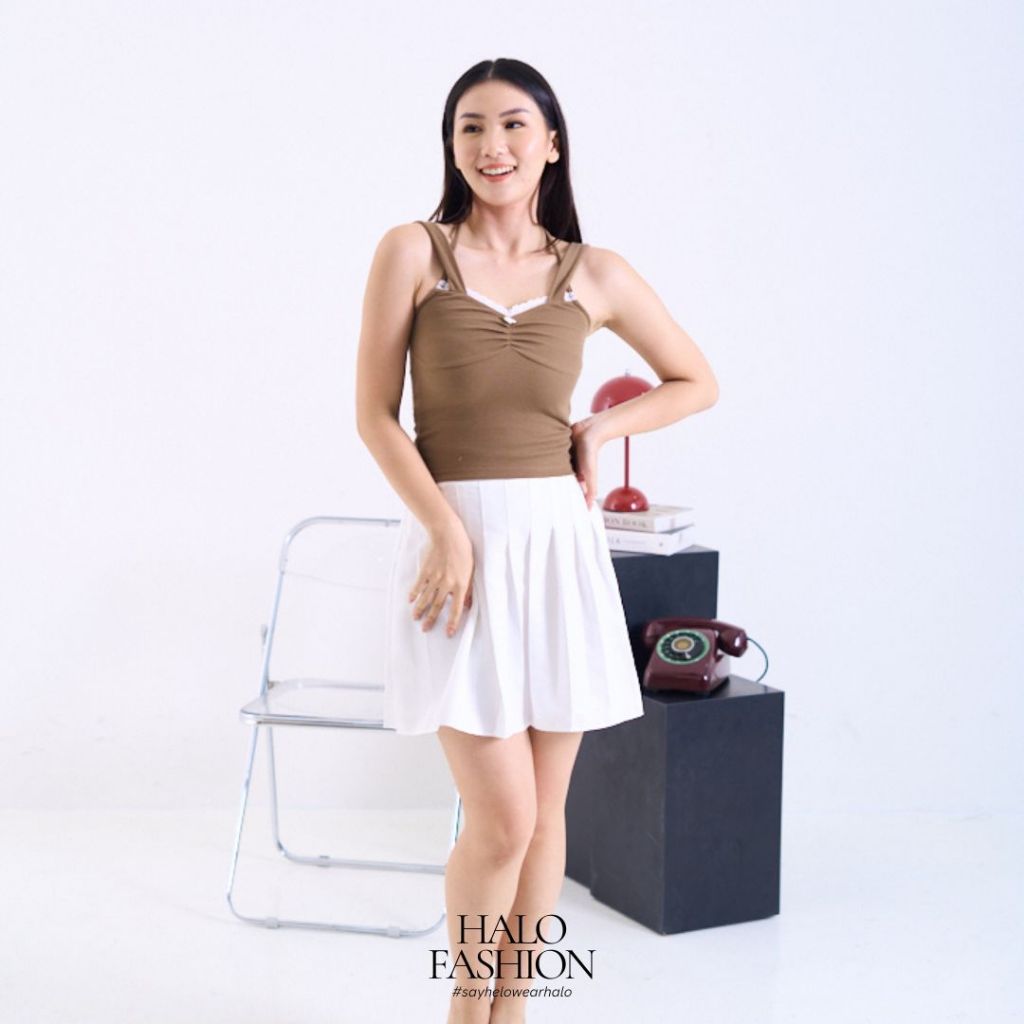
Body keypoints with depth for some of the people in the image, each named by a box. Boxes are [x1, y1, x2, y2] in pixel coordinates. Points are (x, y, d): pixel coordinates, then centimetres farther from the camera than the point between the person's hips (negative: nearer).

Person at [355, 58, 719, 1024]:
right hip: (454, 538, -3)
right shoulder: (413, 251, -1)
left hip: (559, 543, 3)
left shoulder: (595, 274, 5)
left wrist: (600, 427, 2)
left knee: (543, 812, 7)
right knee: (501, 819, -7)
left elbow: (697, 382, 17)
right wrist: (447, 528, -15)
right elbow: (374, 413, -4)